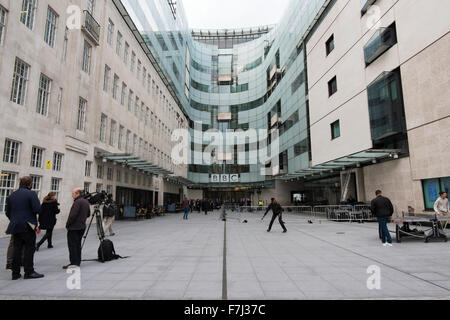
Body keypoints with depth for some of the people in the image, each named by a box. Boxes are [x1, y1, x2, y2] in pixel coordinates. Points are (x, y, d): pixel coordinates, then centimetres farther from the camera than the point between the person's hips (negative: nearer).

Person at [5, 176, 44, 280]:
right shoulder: (31, 194, -10)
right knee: (29, 248, 0)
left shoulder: (11, 195, 10)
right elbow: (37, 209, -19)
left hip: (15, 226, 6)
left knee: (17, 248, 11)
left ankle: (15, 273, 17)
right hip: (28, 226, -6)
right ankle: (29, 272, 3)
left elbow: (7, 212, 12)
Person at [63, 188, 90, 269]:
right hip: (82, 227, 9)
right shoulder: (86, 202, 12)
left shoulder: (77, 202, -16)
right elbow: (88, 214, 19)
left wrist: (67, 225, -11)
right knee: (78, 244, 14)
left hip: (74, 227, -9)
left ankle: (74, 262, -2)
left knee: (72, 244, -3)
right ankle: (78, 262, 19)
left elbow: (73, 215, -22)